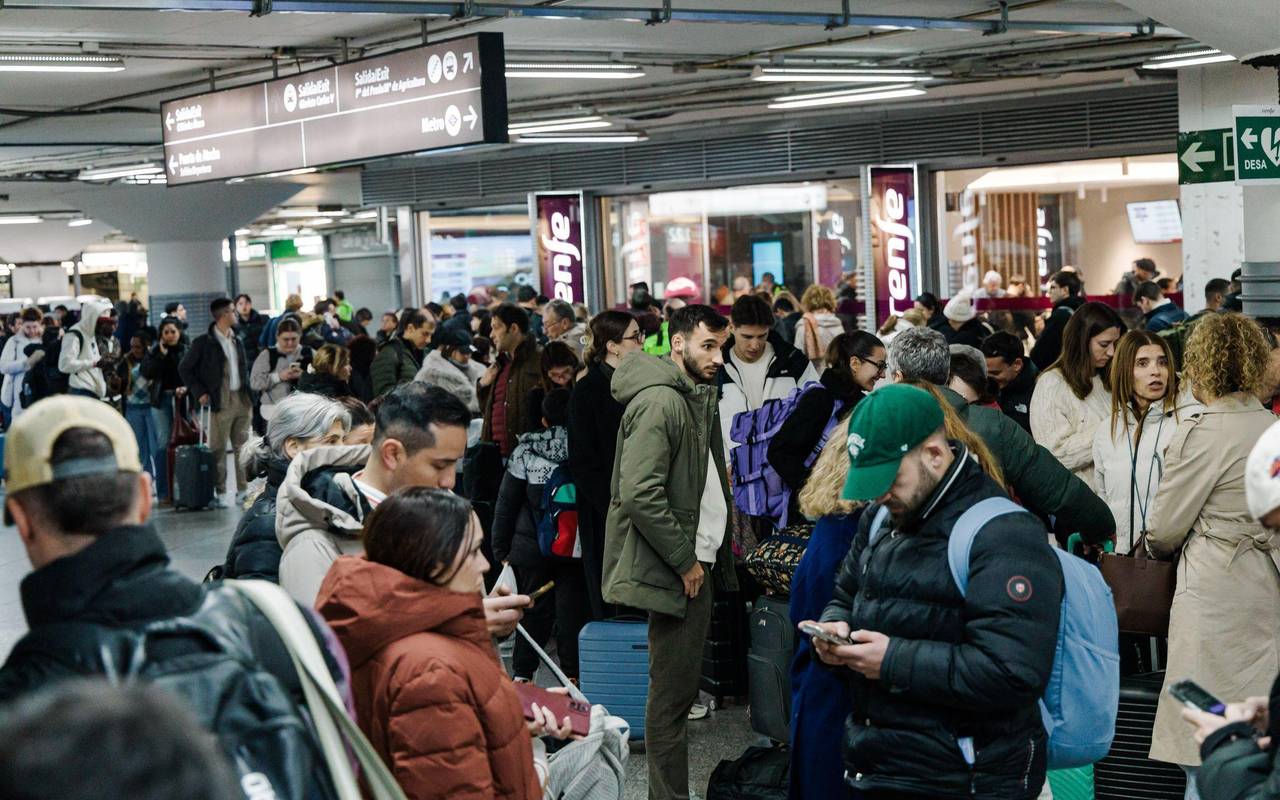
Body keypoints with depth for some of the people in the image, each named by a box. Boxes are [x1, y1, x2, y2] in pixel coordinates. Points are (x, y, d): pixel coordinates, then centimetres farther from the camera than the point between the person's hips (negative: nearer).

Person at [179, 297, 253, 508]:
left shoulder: (237, 340, 14)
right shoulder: (204, 342, -5)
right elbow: (184, 369, -1)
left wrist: (248, 392, 9)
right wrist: (199, 393, -6)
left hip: (242, 400, 6)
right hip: (221, 401, -6)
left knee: (243, 447, 6)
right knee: (218, 448, -2)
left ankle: (243, 490, 11)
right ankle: (220, 492, 4)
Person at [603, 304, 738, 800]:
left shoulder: (697, 397, 14)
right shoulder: (658, 402, -17)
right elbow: (640, 494, -24)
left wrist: (708, 556, 12)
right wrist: (685, 561, -17)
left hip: (697, 562, 10)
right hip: (675, 568, -10)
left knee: (681, 686, 15)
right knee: (673, 690, -4)